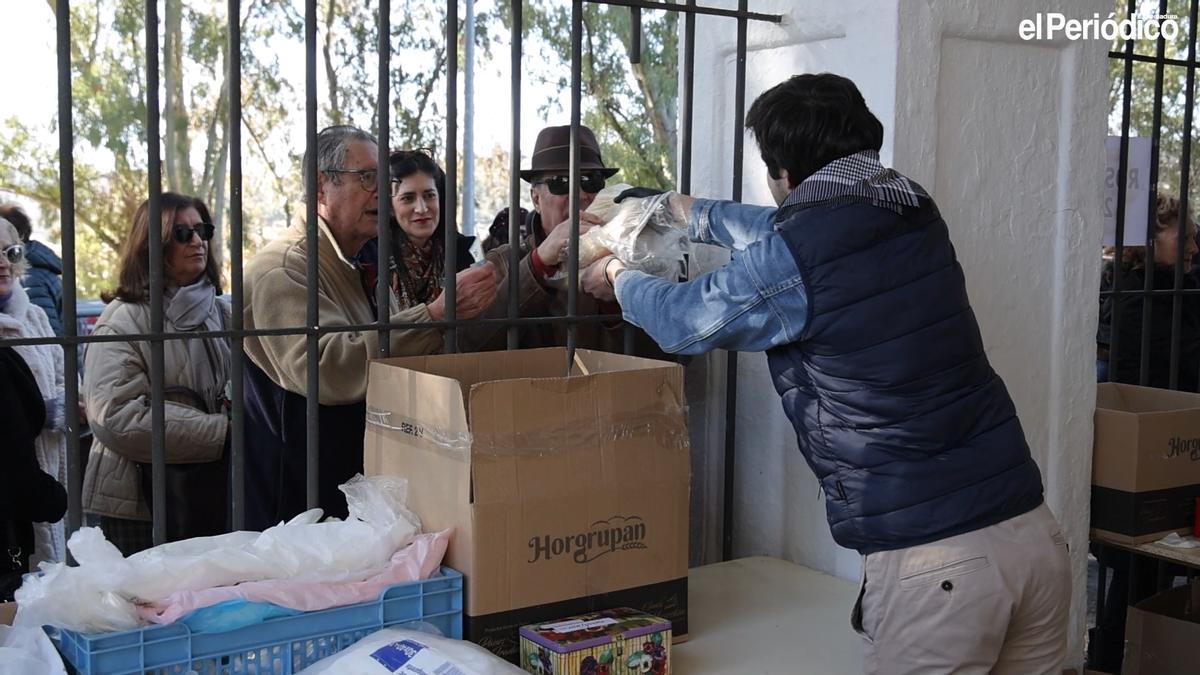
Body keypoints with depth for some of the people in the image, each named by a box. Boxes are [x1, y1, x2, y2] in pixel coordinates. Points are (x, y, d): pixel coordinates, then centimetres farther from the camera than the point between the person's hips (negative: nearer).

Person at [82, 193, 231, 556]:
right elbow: (117, 417, -20)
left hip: (214, 494, 6)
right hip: (142, 504, -5)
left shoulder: (219, 313, 10)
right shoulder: (123, 319, -9)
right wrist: (221, 431, -20)